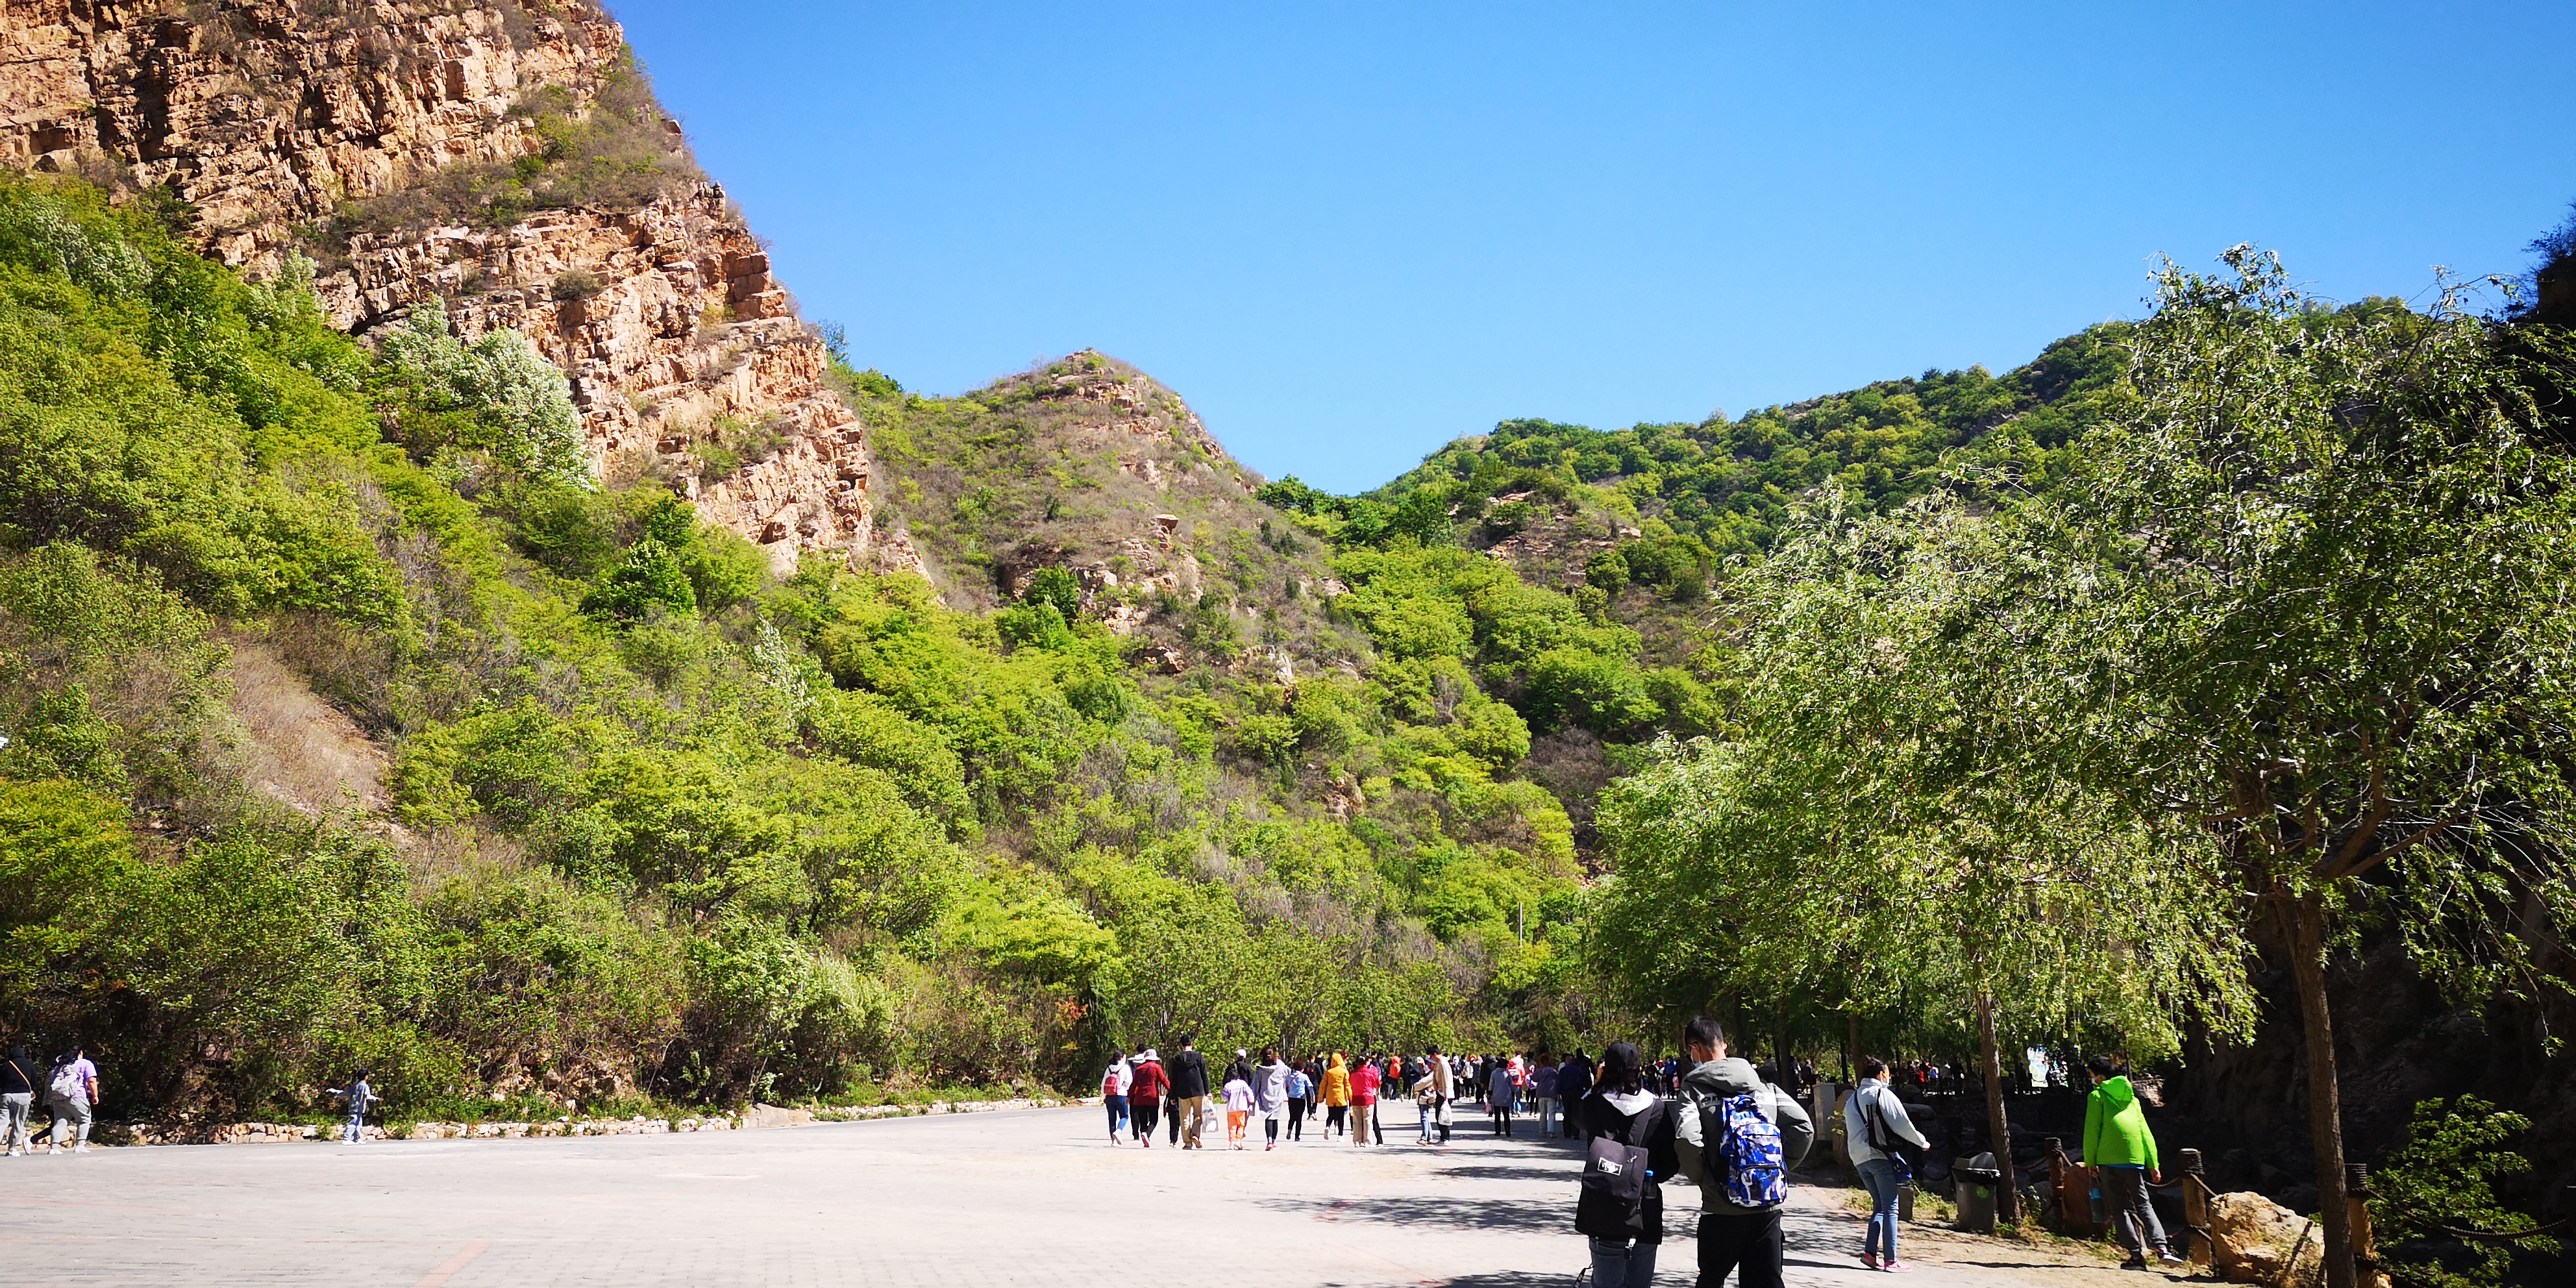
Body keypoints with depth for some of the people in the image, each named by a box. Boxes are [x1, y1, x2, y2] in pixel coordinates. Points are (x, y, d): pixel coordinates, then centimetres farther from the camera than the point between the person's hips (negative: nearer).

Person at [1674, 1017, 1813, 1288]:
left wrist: (1699, 1177, -3)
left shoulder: (1695, 1087, -5)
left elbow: (1687, 1139, -21)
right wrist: (1779, 1167, 9)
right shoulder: (1762, 1084, 8)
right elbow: (1804, 1128, 0)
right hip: (1768, 1207, 3)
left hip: (1721, 1208, -3)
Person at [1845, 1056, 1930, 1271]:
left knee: (1879, 1205, 14)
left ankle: (1870, 1252, 0)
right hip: (1880, 1155, -7)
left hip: (1859, 1157, 7)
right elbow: (1902, 1124, -4)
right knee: (1890, 1207, -2)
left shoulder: (1852, 1099, 17)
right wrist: (1923, 1143, 9)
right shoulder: (1884, 1094, -4)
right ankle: (1890, 1260, -5)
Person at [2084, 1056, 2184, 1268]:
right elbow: (2145, 1133, 18)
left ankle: (2137, 1254, -6)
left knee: (2119, 1208, 1)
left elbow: (2092, 1130, -2)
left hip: (2109, 1160, -4)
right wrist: (2153, 1165, 18)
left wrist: (2090, 1161, 2)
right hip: (2135, 1159, 4)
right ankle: (2161, 1248, -11)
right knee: (2143, 1205, 9)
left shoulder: (2097, 1096, 6)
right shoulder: (2131, 1098, 22)